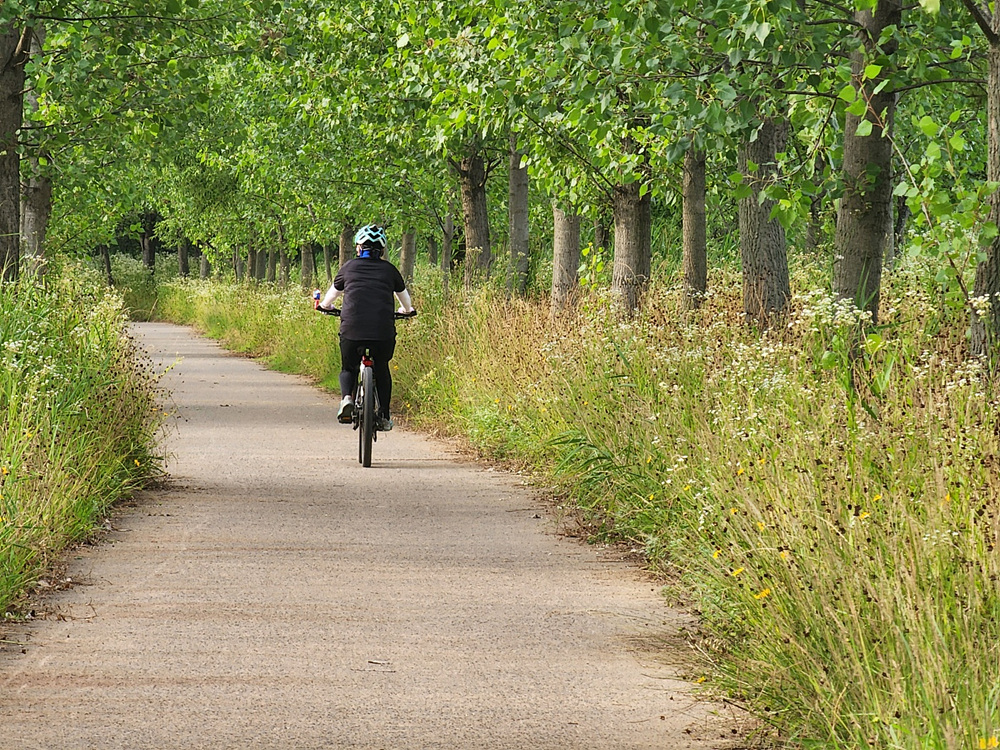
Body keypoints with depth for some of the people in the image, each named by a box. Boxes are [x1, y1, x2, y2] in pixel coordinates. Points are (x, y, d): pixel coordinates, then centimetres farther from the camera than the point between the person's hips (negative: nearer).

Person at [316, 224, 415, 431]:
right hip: (384, 332, 1)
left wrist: (324, 306, 51)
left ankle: (346, 397, -9)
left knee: (348, 369, 21)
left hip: (351, 329, -1)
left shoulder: (349, 267, 11)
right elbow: (402, 294, 33)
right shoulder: (389, 269, 13)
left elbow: (334, 291, 29)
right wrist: (407, 310, 56)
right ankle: (384, 417, 19)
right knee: (382, 369, 25)